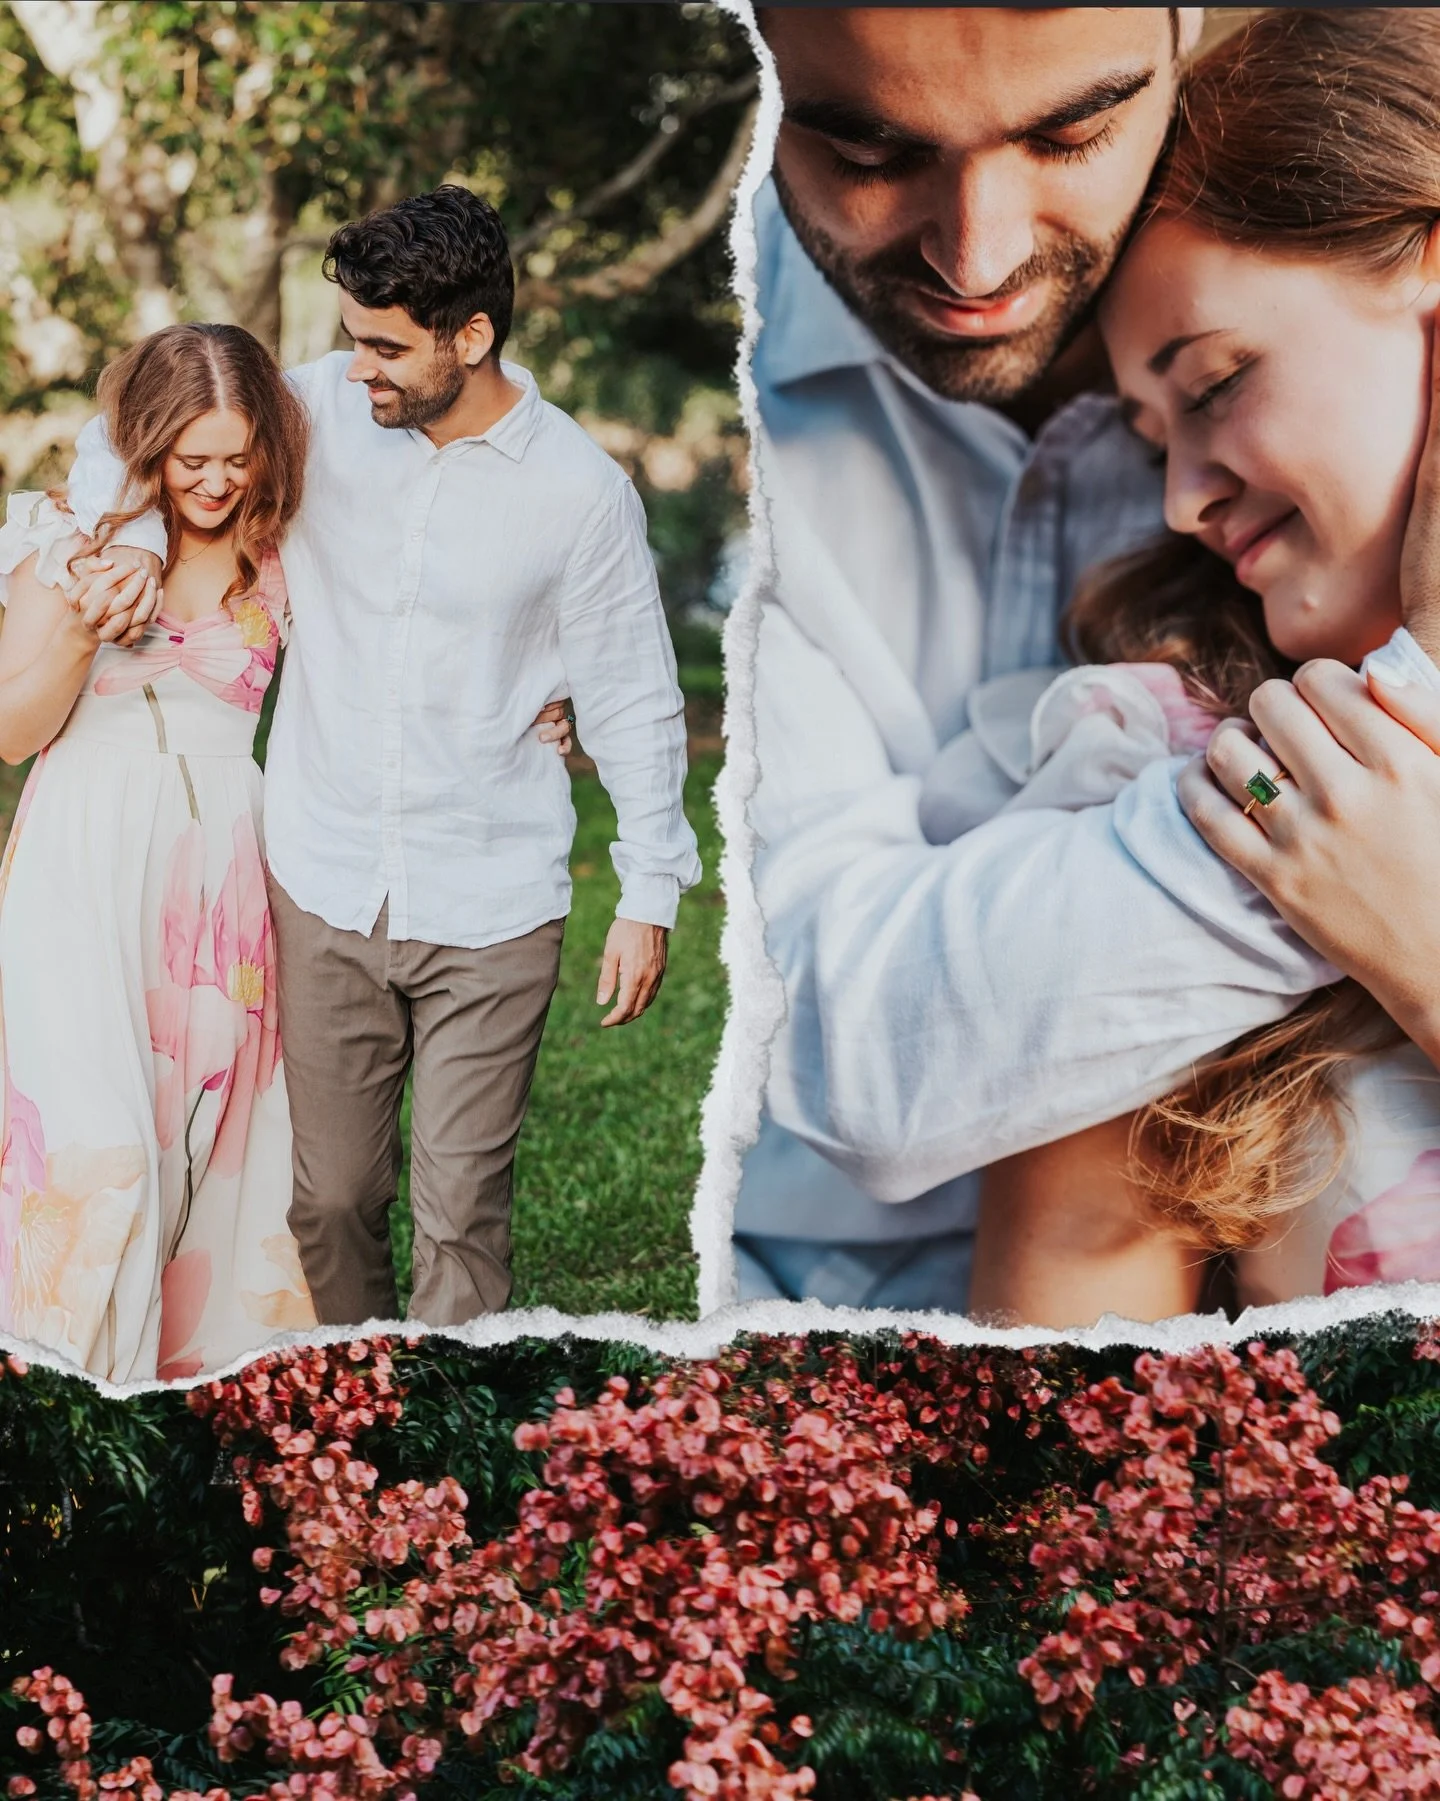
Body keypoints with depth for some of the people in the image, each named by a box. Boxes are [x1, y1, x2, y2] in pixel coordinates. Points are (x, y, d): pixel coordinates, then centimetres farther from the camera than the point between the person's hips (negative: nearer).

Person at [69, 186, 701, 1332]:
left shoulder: (582, 492, -6)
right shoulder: (318, 410, -1)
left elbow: (634, 703, 2)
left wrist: (652, 893, 3)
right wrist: (128, 539, -9)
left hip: (489, 917, -2)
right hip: (323, 891, 3)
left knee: (462, 1212, 1)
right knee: (329, 1197, 11)